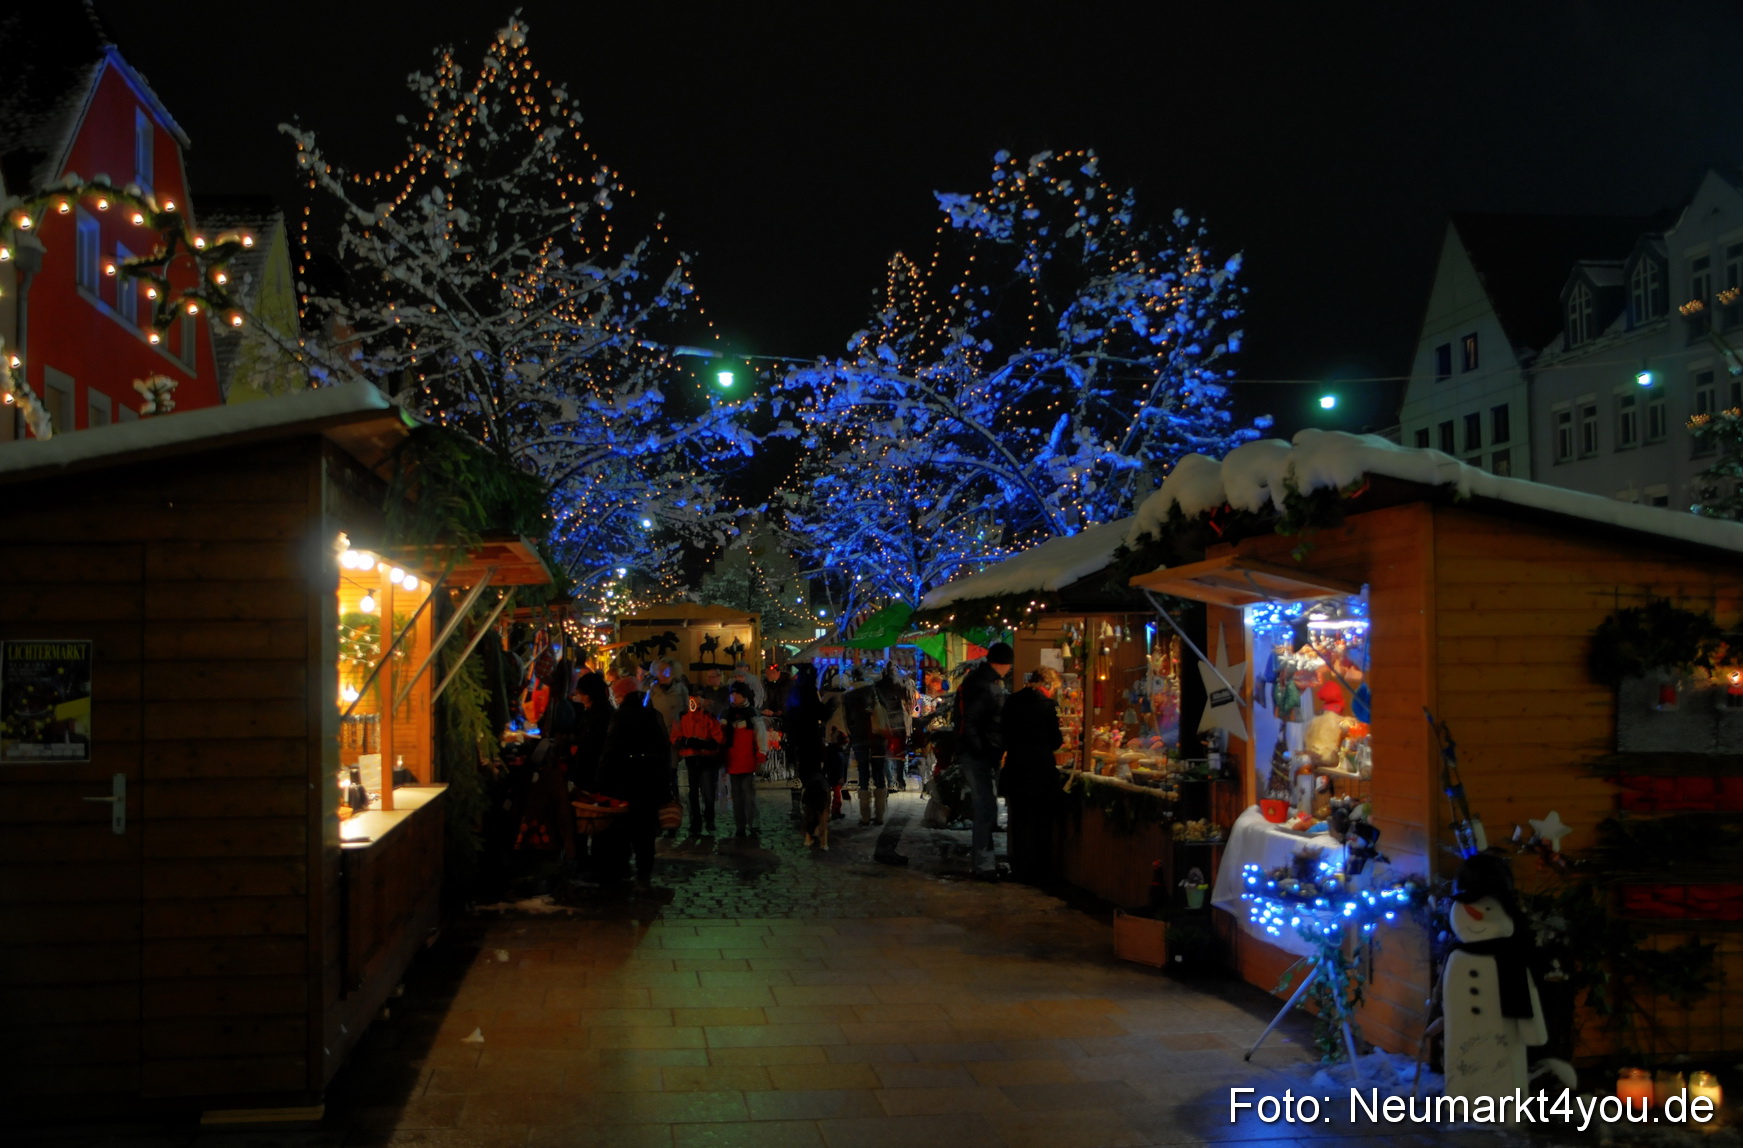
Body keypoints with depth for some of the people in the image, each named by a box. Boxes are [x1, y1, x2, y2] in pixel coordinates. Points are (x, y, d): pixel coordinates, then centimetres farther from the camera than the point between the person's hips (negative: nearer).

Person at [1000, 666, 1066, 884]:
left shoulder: (1013, 701, 4)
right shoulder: (1048, 704, -13)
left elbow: (1004, 732, 11)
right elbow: (1055, 740, -7)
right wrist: (1062, 740, 13)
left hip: (1015, 768, 5)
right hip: (1040, 770, -5)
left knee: (1019, 820, 13)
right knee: (1042, 822, 6)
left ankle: (1020, 869, 19)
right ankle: (1039, 872, 10)